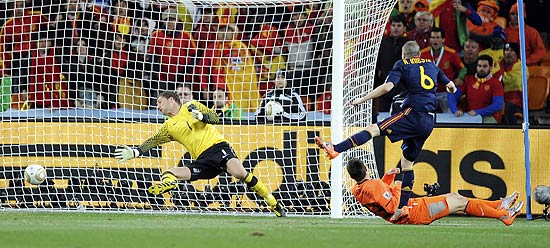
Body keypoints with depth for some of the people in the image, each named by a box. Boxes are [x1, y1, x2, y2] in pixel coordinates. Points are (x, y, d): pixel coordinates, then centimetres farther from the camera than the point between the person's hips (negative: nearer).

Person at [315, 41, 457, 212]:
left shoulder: (402, 65, 6)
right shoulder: (431, 65, 22)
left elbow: (387, 87, -9)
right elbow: (450, 86, 29)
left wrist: (362, 99, -3)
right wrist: (451, 89, 54)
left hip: (412, 114, -6)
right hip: (429, 122, 6)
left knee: (374, 129, -14)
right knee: (407, 161, 15)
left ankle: (335, 149, -34)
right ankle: (402, 207, 11)